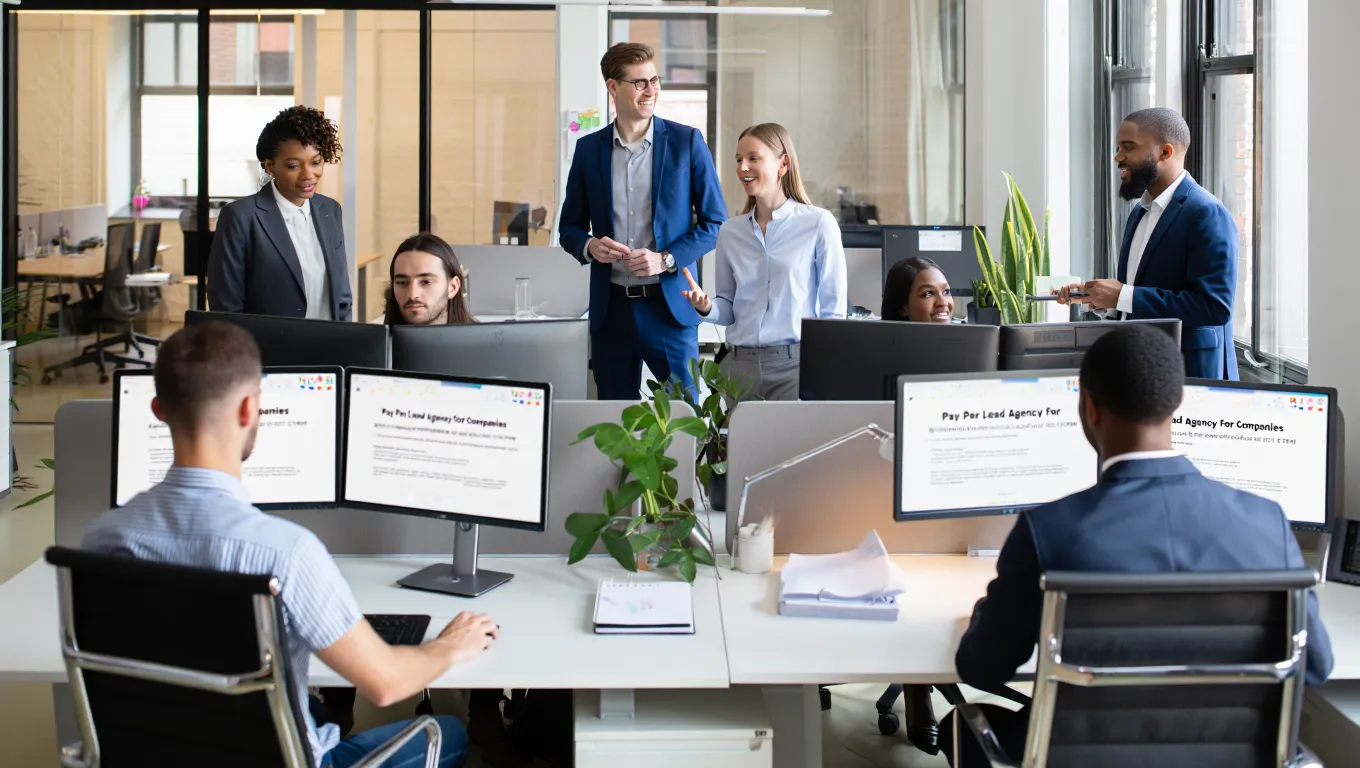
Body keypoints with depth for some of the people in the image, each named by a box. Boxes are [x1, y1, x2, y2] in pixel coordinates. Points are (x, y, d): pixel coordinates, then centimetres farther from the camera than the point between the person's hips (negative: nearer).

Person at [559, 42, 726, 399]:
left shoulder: (687, 141, 0)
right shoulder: (589, 149, 6)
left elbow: (715, 222, 1)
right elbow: (570, 226, 13)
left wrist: (665, 260, -13)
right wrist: (589, 246, -10)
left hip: (669, 304, -2)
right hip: (612, 307, 2)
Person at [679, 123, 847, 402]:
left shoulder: (819, 224, -2)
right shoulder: (730, 231, 10)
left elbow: (834, 309, -2)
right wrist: (707, 307, -5)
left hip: (795, 366, -3)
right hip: (739, 365, 4)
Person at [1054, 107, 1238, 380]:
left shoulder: (1206, 214, -14)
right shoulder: (1141, 212, 14)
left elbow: (1214, 306, -23)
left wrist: (1124, 296, -24)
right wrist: (1095, 293, 1)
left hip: (1187, 375, -8)